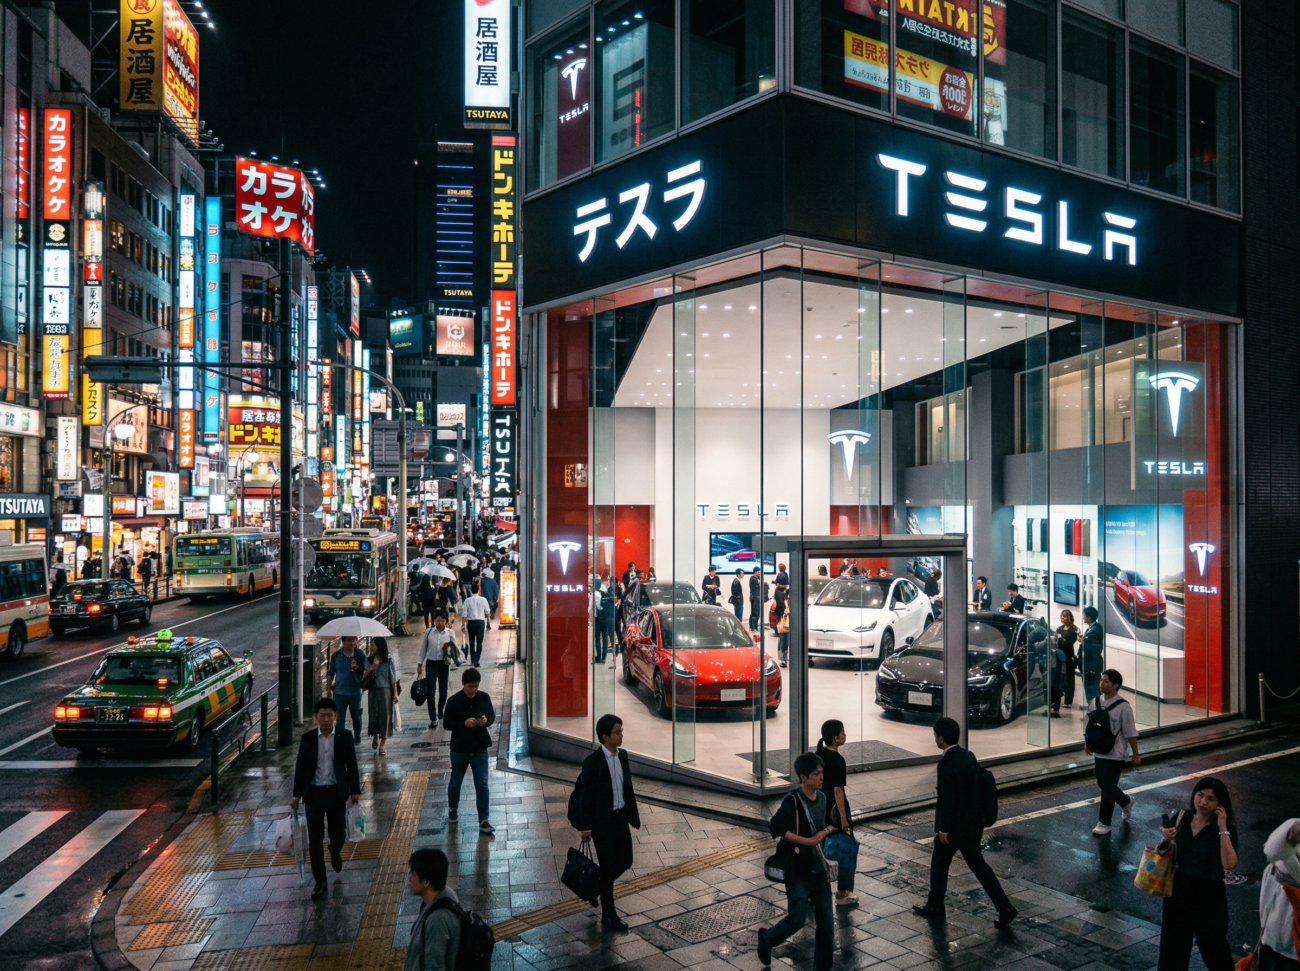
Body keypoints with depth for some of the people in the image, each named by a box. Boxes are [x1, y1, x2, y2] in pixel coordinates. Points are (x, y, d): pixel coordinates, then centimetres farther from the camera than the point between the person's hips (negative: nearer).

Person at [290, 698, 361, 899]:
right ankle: (320, 882, 15)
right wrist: (296, 795, 3)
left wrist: (355, 791, -1)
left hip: (336, 792, 0)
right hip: (314, 792, 1)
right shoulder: (307, 739, -1)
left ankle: (335, 852, 44)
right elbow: (301, 768, 4)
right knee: (315, 838, 3)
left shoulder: (344, 738, -3)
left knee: (338, 833, 7)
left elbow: (351, 765, 2)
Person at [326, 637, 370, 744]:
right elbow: (331, 673, 7)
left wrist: (357, 668, -24)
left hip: (355, 692, 1)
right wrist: (329, 689, 11)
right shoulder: (336, 655, -5)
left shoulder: (360, 655, -8)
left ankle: (357, 738, 36)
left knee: (356, 718, 17)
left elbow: (366, 671, -3)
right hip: (340, 693, 0)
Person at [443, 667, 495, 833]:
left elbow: (492, 716, 6)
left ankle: (483, 820, 3)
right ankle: (453, 808, 44)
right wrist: (464, 723, -26)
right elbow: (447, 724, -10)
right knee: (455, 781, 18)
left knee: (482, 784, -3)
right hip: (459, 749, -1)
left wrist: (486, 721, -17)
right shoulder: (454, 701, -12)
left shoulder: (484, 697, -4)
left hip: (480, 749, 1)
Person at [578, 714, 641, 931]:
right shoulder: (592, 762, -19)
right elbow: (585, 795, -15)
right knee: (608, 866, 3)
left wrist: (633, 813, 12)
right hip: (602, 821, -6)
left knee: (625, 861, 13)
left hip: (621, 817, 7)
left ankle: (599, 885, 40)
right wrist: (585, 827, -13)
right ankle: (608, 914, 20)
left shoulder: (622, 755, 2)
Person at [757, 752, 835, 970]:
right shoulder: (792, 801, -16)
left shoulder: (822, 798, 5)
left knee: (826, 921, 6)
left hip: (820, 869, 6)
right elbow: (777, 828, -23)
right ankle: (767, 938, 24)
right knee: (797, 919, -4)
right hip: (799, 872, -6)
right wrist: (807, 841, -23)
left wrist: (826, 831, -1)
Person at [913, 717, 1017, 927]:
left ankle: (935, 905, 28)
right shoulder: (969, 756, 1)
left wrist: (943, 829, -14)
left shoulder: (946, 764, -24)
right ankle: (1004, 907, 12)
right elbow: (976, 787, 10)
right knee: (977, 863, 17)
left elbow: (946, 799, -23)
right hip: (974, 822, 7)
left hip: (955, 825, -7)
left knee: (939, 861, 13)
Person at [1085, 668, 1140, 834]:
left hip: (1115, 755, -6)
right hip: (1099, 752, 6)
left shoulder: (1123, 707, -16)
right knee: (1103, 784, 17)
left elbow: (1130, 733, -10)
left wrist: (1136, 755, -6)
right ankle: (1126, 801, 44)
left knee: (1107, 788, -3)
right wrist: (1087, 743, 7)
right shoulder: (1095, 702, 0)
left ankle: (1104, 823, 12)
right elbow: (1089, 724, 12)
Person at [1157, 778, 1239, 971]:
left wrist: (1223, 829, -31)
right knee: (1173, 944, 17)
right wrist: (1167, 840, -14)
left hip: (1209, 895, -4)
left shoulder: (1225, 828, -16)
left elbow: (1229, 864, -31)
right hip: (1179, 890, 4)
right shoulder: (1183, 818, -4)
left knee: (1212, 945, 18)